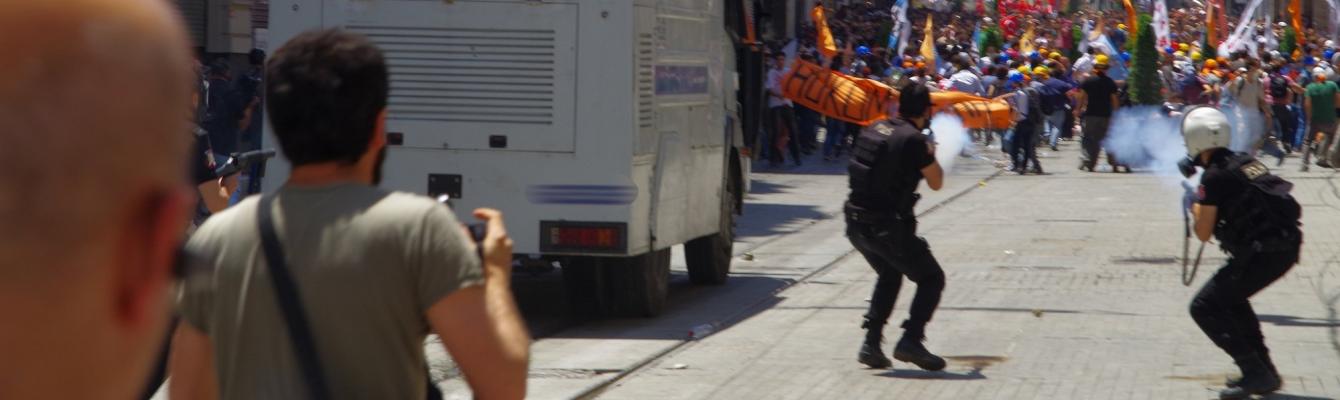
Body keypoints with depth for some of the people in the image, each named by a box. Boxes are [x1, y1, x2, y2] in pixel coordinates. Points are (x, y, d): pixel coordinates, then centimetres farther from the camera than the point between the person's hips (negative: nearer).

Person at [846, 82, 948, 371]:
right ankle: (911, 340, -6)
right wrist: (931, 155, 17)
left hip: (856, 224, 7)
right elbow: (936, 183, -2)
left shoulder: (874, 130, 8)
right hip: (888, 226, -7)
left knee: (889, 276, 29)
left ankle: (871, 342, 18)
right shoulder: (915, 140, -13)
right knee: (931, 279, 10)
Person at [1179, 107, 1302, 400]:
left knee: (1205, 308, 0)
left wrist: (1195, 207, 12)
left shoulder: (1214, 176, -11)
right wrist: (1207, 202, 26)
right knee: (1231, 299, 29)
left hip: (1263, 253, -9)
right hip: (1287, 246, 9)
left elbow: (1204, 234, -5)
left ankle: (1256, 374, -6)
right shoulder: (1244, 161, 13)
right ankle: (1264, 371, 29)